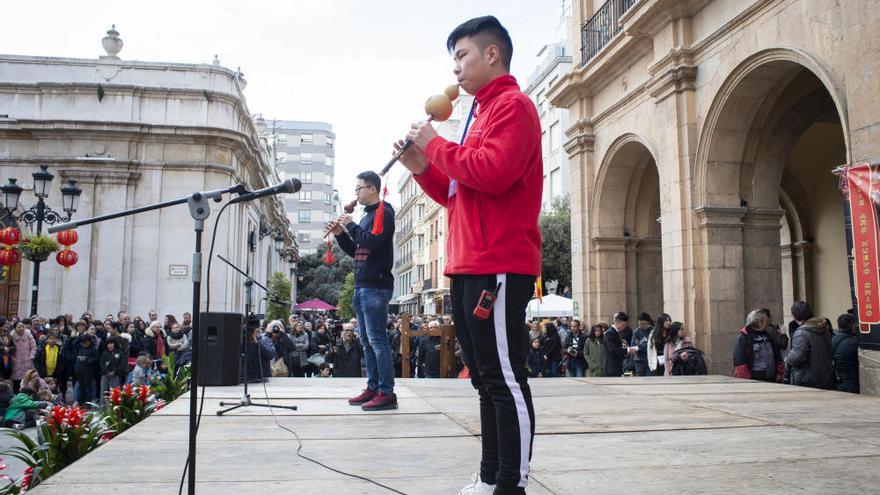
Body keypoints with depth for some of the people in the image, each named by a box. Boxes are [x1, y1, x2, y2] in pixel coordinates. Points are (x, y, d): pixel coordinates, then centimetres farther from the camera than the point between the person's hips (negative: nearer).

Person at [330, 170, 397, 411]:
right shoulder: (367, 215, 21)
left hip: (376, 287, -10)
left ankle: (387, 393, -8)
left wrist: (351, 225, -10)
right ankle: (372, 388, 17)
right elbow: (356, 251, 23)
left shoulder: (383, 211, -6)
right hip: (363, 286, 10)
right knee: (367, 340, 11)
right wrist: (341, 234, 9)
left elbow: (373, 242, -21)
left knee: (377, 339, -10)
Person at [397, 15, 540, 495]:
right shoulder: (482, 113, 24)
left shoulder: (513, 105, -4)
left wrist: (436, 144, -9)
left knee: (504, 379, -7)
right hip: (468, 269, 10)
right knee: (486, 379, 12)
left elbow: (493, 173, -21)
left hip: (499, 268, -10)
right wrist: (421, 166, 10)